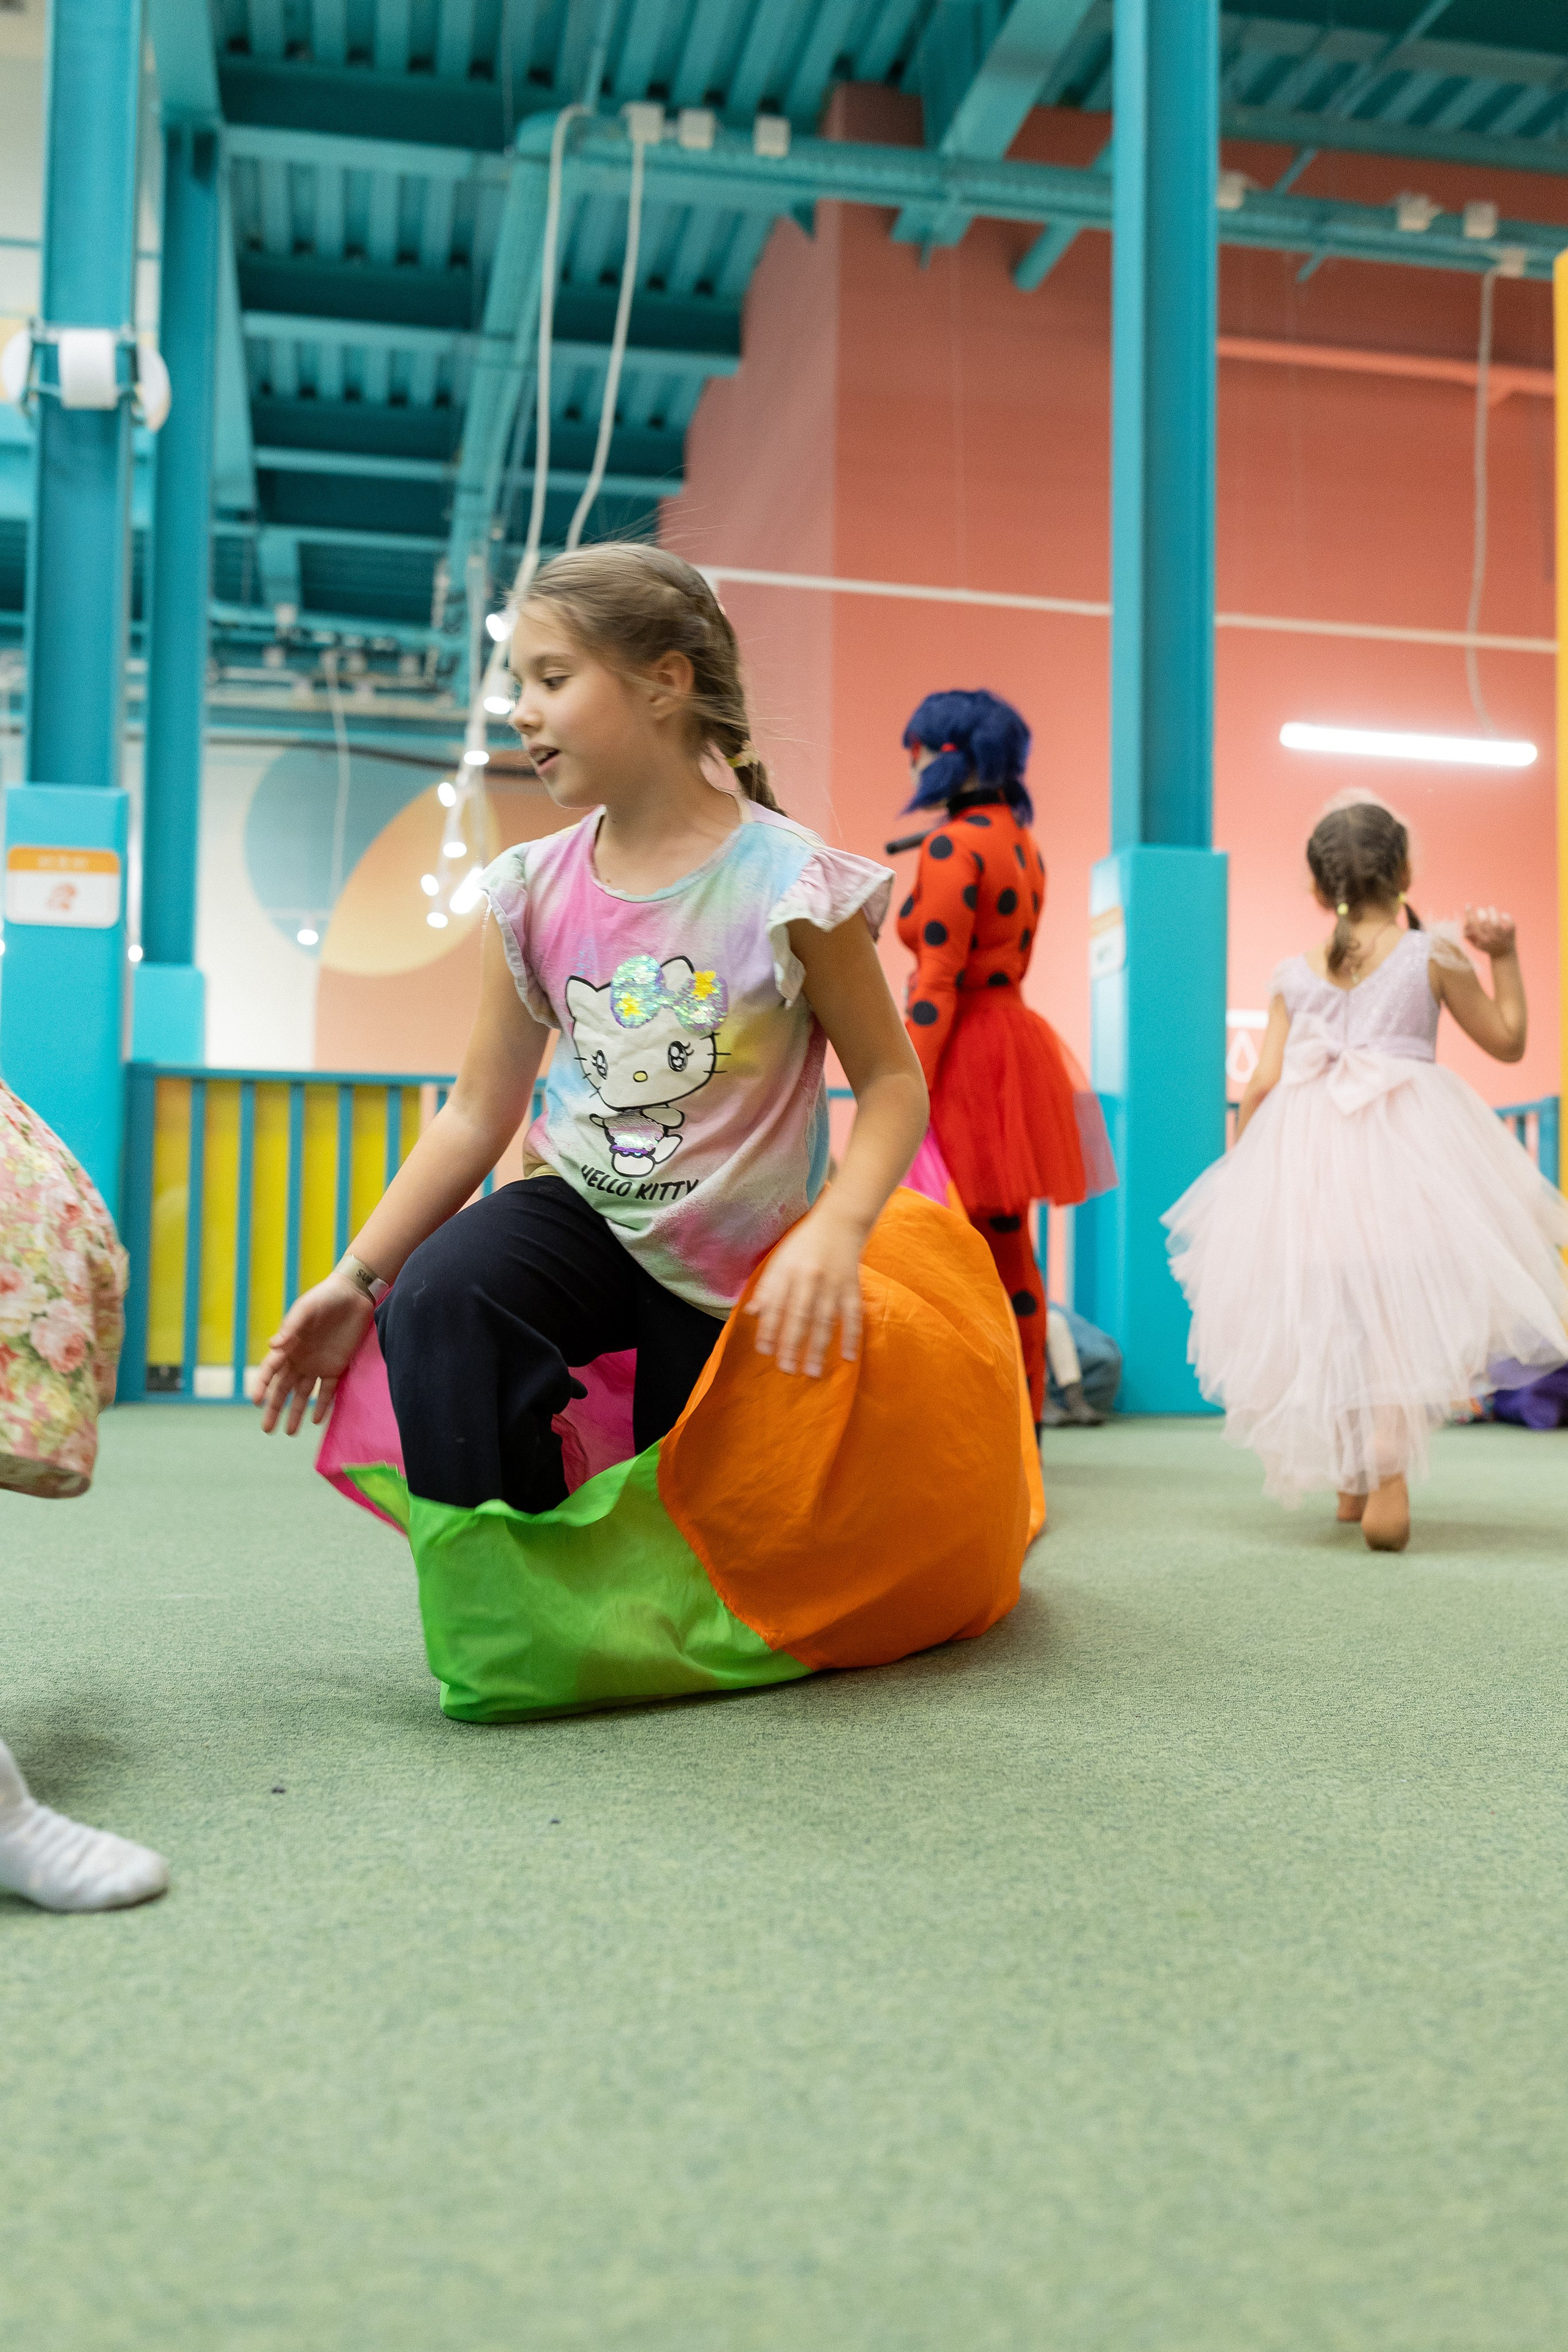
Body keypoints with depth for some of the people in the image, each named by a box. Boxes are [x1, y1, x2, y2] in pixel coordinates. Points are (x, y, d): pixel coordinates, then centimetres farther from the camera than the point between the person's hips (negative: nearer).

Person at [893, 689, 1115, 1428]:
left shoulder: (953, 846, -12)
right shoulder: (1020, 842, 14)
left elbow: (937, 985, -18)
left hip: (966, 1058, -10)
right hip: (1014, 1038, 10)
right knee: (1009, 1254, 13)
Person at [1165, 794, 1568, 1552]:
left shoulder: (1295, 976, 8)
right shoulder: (1433, 954, 2)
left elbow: (1262, 1083, 2)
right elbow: (1506, 1041, 9)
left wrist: (1242, 1164, 13)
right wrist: (1504, 956, 19)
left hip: (1306, 1146, 3)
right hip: (1405, 1143, -3)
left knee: (1335, 1314, 15)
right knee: (1400, 1301, -3)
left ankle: (1352, 1482, 25)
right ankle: (1387, 1471, -22)